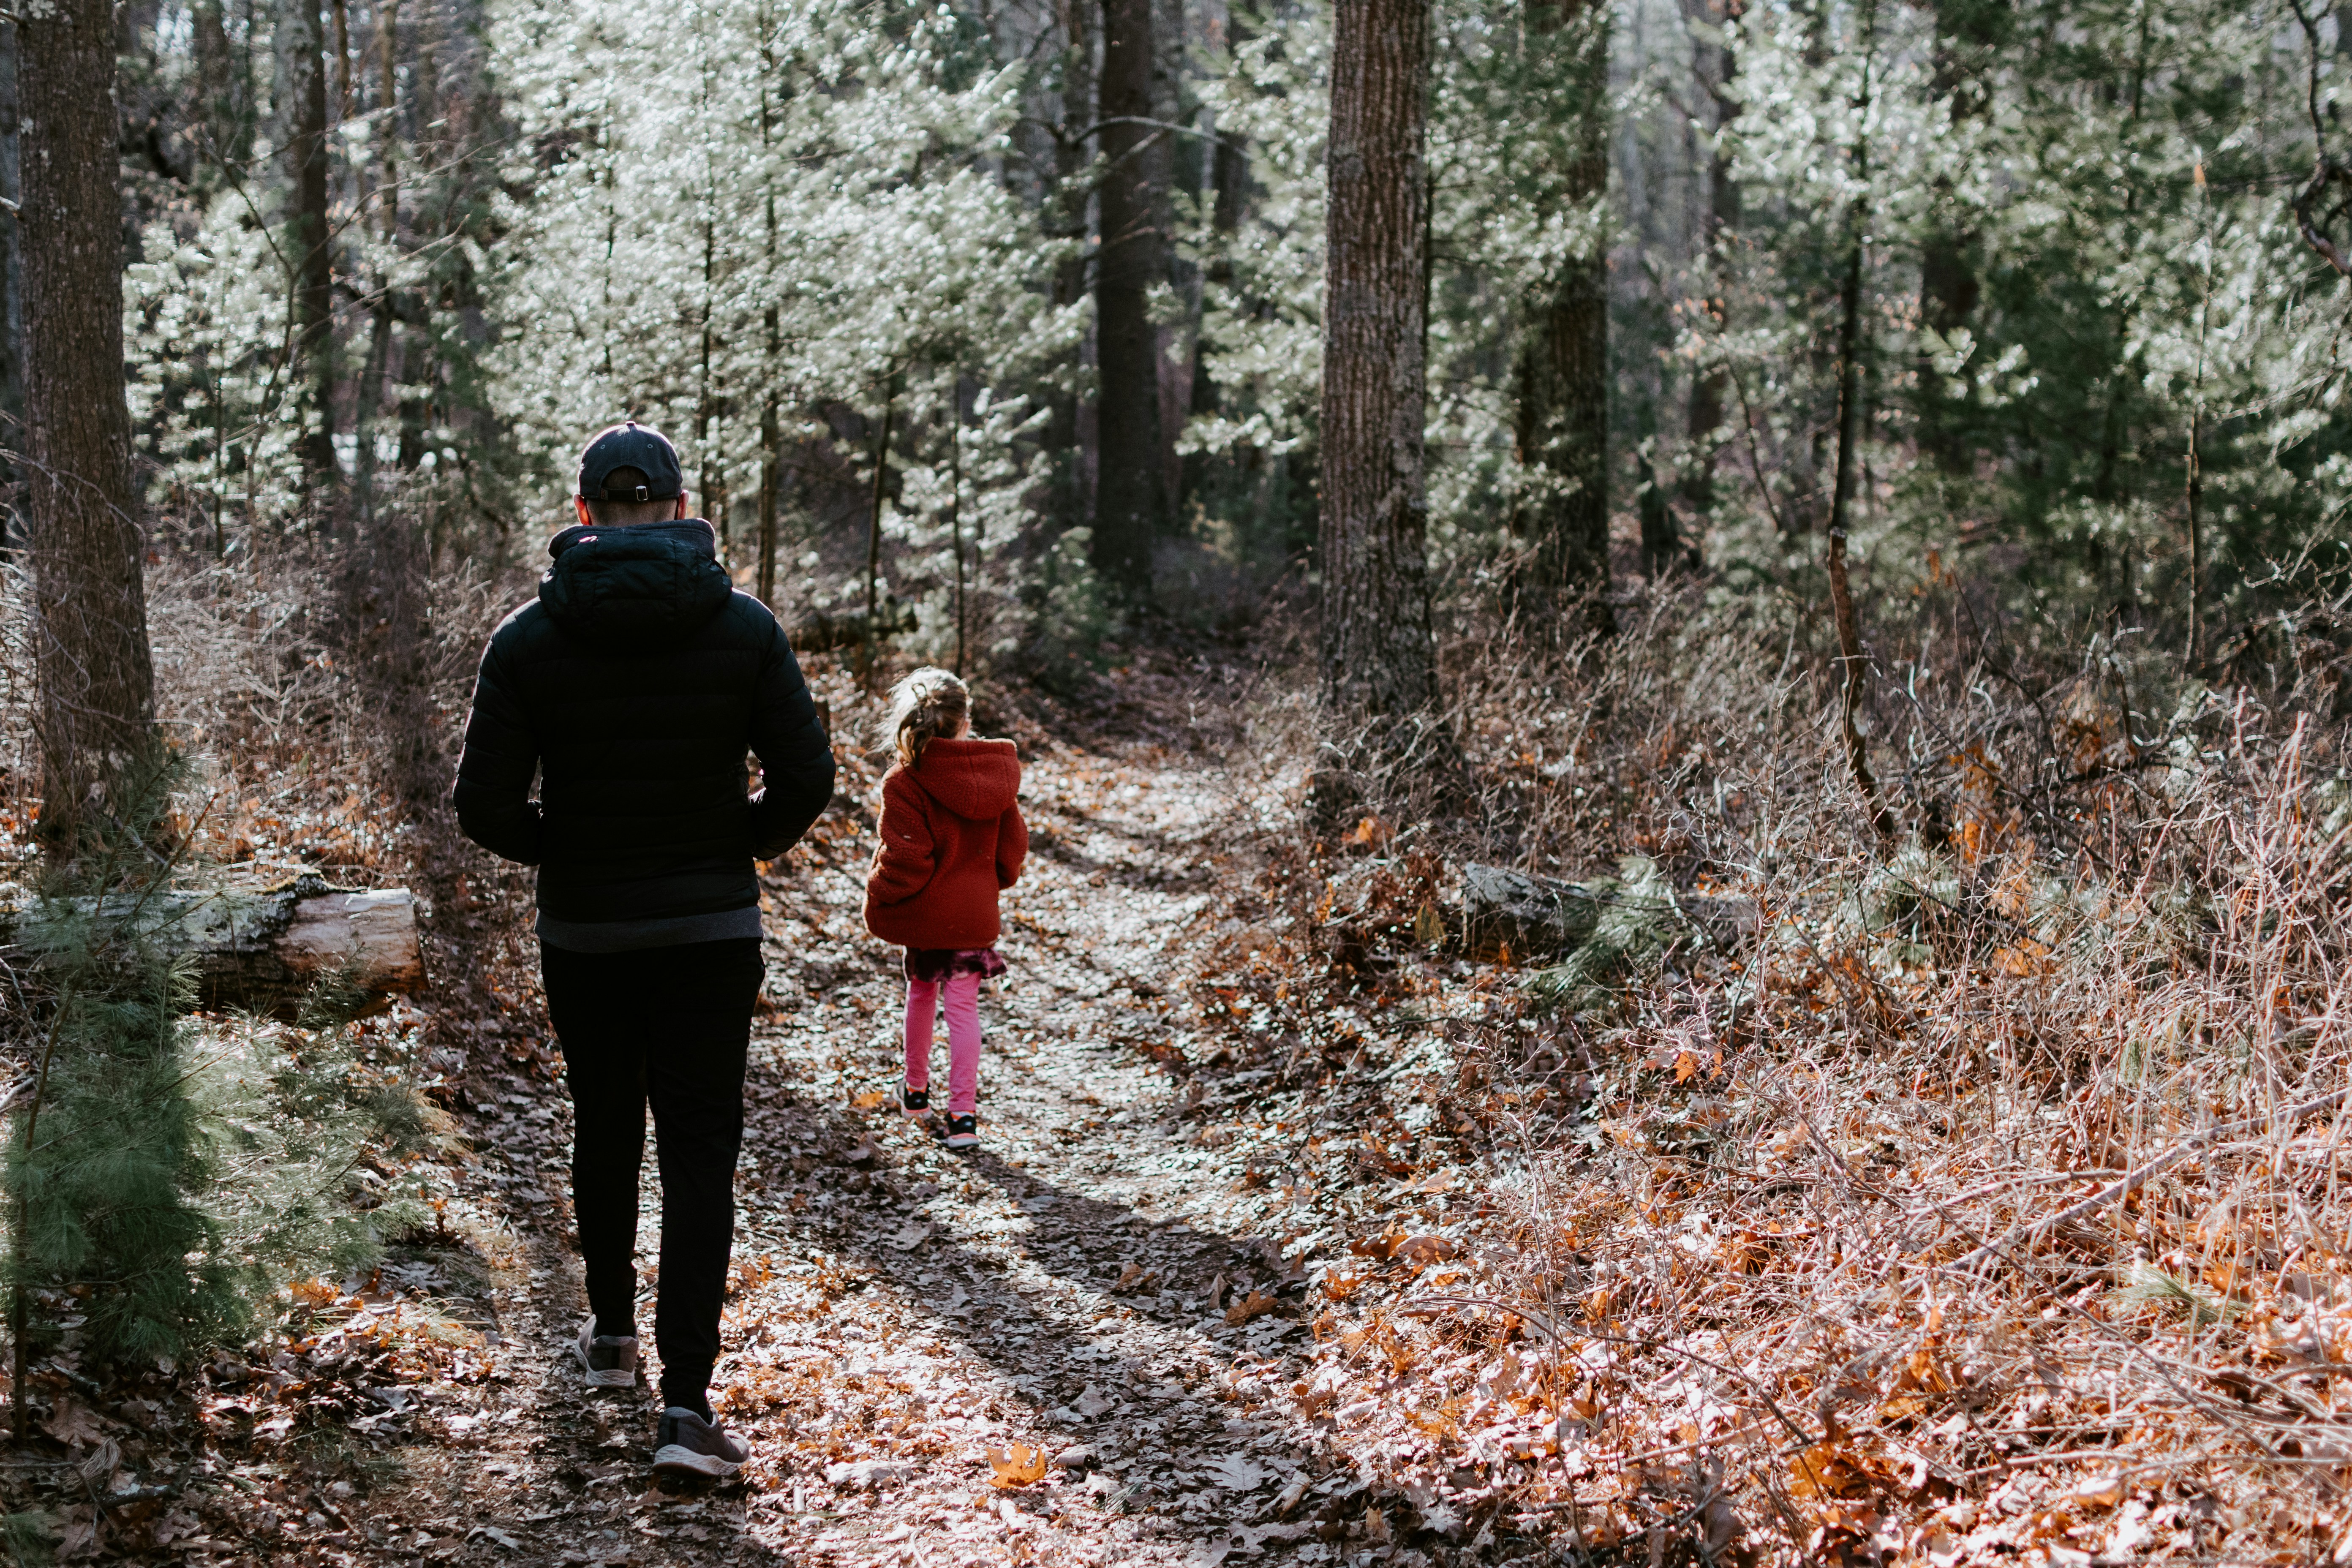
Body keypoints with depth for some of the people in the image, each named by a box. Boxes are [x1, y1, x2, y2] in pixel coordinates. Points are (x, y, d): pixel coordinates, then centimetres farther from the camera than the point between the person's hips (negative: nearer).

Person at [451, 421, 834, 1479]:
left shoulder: (529, 638, -7)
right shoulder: (743, 626, -6)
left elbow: (486, 808, -8)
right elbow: (806, 779, -7)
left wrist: (560, 850, 11)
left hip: (584, 934, 1)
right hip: (713, 931, -1)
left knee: (605, 1130, 21)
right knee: (699, 1153, -1)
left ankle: (611, 1334, 37)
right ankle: (686, 1403, -10)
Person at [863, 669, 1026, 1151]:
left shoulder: (905, 782, -18)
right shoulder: (995, 774, -2)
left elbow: (905, 858, -20)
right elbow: (1014, 844, 6)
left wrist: (877, 899, -4)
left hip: (924, 912, -2)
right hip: (975, 913, 2)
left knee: (921, 993, 20)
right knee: (964, 1007, 5)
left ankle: (916, 1089, 37)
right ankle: (963, 1112, -2)